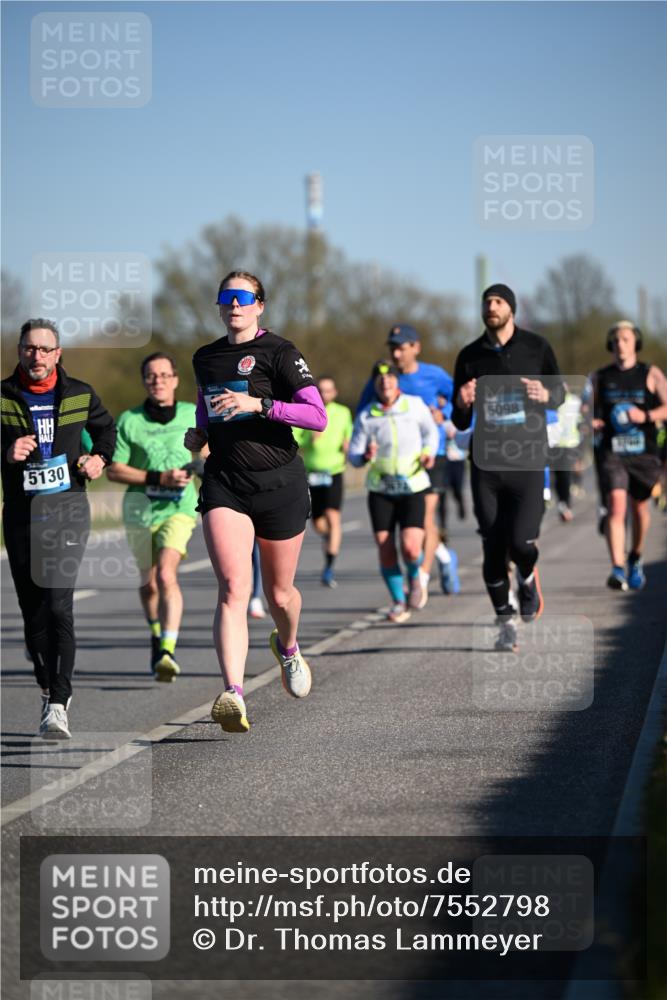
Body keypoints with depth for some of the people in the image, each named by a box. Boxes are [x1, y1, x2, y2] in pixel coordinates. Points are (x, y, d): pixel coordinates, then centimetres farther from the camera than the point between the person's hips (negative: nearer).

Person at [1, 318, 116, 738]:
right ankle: (50, 691, 26)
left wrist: (100, 457, 5)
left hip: (68, 511, -2)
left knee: (58, 605, -15)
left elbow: (105, 426, 23)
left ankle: (58, 707, -18)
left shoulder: (80, 395, 4)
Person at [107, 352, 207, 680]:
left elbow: (205, 447, 22)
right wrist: (158, 478, -16)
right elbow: (113, 470, -8)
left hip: (179, 508, -1)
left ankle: (168, 652, -30)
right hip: (140, 508, 1)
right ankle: (157, 637, 42)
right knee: (148, 582, 14)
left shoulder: (192, 415, 1)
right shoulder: (129, 420, -5)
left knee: (166, 575, -22)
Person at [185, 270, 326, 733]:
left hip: (279, 483, -2)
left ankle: (287, 646, 49)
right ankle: (233, 694, -31)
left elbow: (318, 416, -15)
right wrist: (200, 433, 10)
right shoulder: (205, 358, 12)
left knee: (279, 594, 13)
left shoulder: (278, 352, -5)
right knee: (233, 587, -18)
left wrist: (257, 404, -23)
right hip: (224, 484, 2)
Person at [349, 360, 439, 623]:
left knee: (411, 548, -16)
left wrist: (428, 453, -3)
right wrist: (365, 456, -23)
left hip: (413, 486, -1)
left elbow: (430, 432, 15)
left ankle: (414, 577, 20)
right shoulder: (365, 416, -2)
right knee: (385, 550, -4)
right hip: (380, 490, 1)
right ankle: (399, 602, 17)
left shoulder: (415, 405, -2)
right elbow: (353, 454, -1)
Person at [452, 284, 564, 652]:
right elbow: (460, 423, 10)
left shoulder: (536, 347, 1)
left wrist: (545, 395, -12)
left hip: (527, 462, -2)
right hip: (486, 466, 2)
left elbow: (560, 393, 12)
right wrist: (462, 404, -15)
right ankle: (505, 622, 15)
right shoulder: (470, 356, 5)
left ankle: (528, 580, 20)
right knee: (493, 549, 0)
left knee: (521, 542, -15)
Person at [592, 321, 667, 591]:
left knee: (640, 508, 14)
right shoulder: (600, 377, 9)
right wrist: (591, 422, -5)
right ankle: (618, 570, -26)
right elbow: (589, 411, 18)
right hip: (612, 453, 0)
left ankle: (636, 559, 40)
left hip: (643, 452, 0)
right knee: (616, 506, -18)